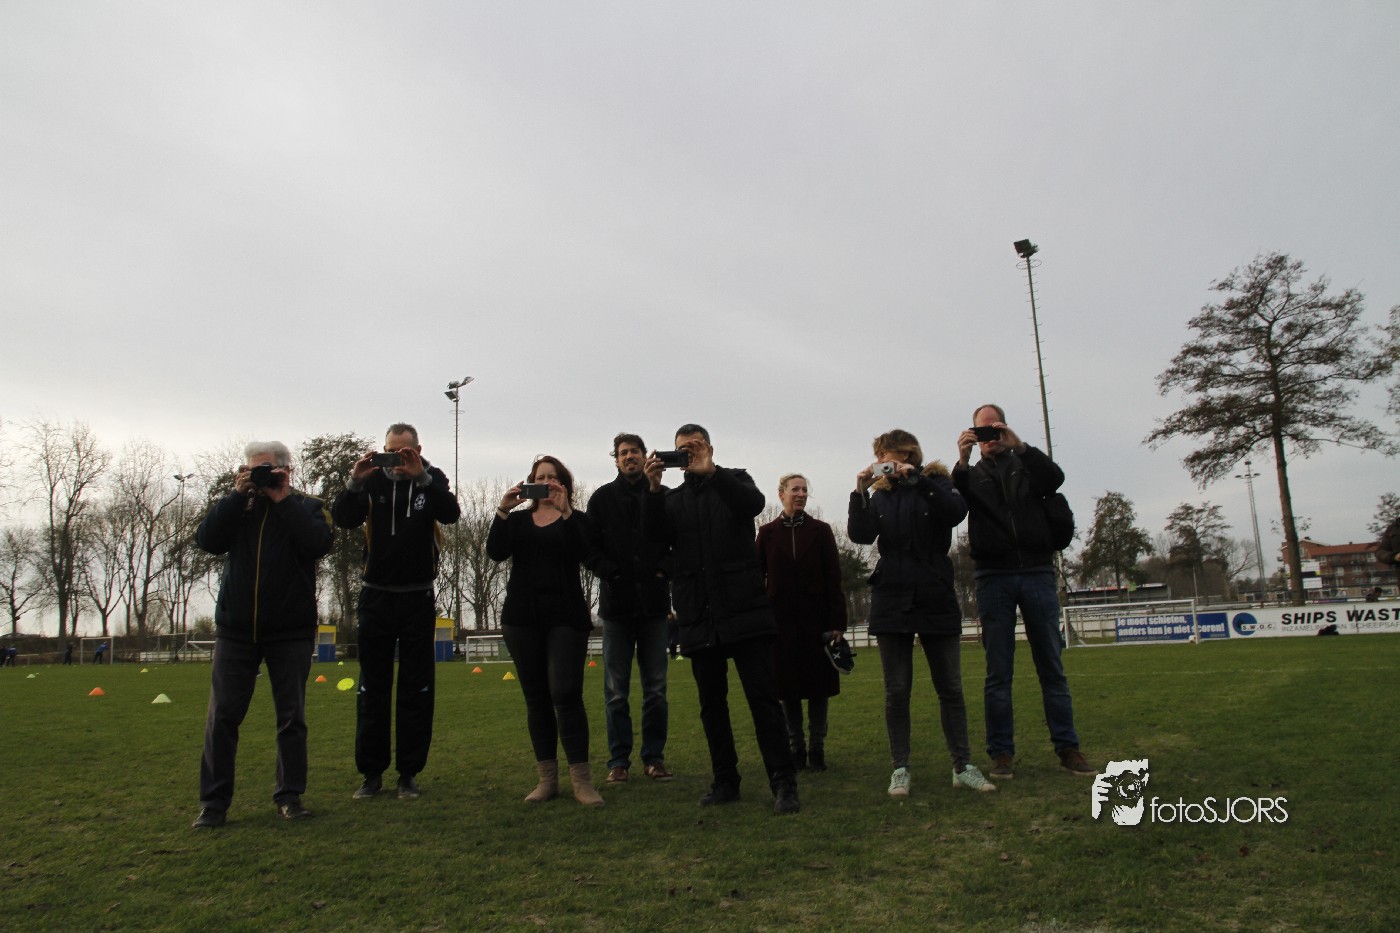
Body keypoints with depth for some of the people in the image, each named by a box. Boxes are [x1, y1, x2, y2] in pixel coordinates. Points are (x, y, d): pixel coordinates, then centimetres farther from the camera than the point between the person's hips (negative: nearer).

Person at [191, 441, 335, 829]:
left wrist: (282, 498, -14)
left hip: (291, 632, -2)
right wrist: (237, 495, -10)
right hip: (235, 629, 2)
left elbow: (319, 543, -17)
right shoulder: (236, 506, 11)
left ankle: (290, 796, 15)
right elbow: (207, 540, -6)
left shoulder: (307, 507, 3)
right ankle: (214, 802, 11)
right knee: (222, 716, 2)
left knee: (292, 717, 4)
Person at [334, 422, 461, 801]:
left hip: (418, 599, -1)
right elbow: (342, 519, -10)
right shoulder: (373, 479, 2)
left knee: (417, 688, 3)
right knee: (372, 688, 6)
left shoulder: (432, 478, 1)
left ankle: (409, 773, 12)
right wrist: (355, 483, -26)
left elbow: (451, 513, -18)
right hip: (376, 597, 1)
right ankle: (371, 772, 15)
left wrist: (421, 478, -29)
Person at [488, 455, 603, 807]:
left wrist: (564, 511, -20)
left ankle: (581, 778, -8)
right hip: (522, 616, 3)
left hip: (565, 616, -3)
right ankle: (547, 778, 10)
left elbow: (580, 553, -12)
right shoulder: (517, 520, 15)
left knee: (566, 694, -13)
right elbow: (496, 552, -4)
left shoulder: (576, 519, 9)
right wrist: (503, 510, -14)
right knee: (536, 698, 4)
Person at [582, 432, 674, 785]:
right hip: (616, 602, 0)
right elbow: (589, 546, 1)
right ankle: (619, 760, 13)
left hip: (654, 602, 0)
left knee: (656, 687, 7)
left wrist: (665, 570, -10)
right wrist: (610, 572, -13)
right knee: (615, 689, 5)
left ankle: (654, 757, 17)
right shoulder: (602, 498, 6)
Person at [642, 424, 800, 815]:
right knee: (712, 704, 9)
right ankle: (725, 782, 20)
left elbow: (754, 503, -12)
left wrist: (711, 472, -22)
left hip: (744, 608, -3)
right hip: (699, 617, 4)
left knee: (763, 697, -5)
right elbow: (654, 533, -2)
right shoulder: (673, 498, 17)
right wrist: (653, 488, -16)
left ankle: (784, 785, -1)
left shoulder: (733, 481, 10)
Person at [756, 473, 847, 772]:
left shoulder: (821, 530, 4)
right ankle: (795, 748, 15)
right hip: (781, 620, 0)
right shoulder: (767, 532, 5)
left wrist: (837, 622, -5)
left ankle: (817, 748, 15)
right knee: (787, 687, 4)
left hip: (816, 619, 0)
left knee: (819, 685, 4)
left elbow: (834, 579, 1)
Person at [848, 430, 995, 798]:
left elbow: (956, 512, -17)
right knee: (896, 691, 3)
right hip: (891, 601, 2)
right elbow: (861, 535, -4)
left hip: (937, 600, -2)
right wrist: (859, 492, -12)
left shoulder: (935, 482, 4)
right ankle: (900, 769, 10)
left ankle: (963, 766, 12)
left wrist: (916, 479, -20)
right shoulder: (879, 496, 12)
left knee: (950, 687, 3)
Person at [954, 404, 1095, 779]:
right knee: (998, 672, 1)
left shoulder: (1028, 466, 15)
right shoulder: (971, 475, 13)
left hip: (1037, 574, 1)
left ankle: (1068, 748, 10)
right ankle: (1002, 752, 6)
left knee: (1052, 666, 4)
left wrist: (1020, 446, -17)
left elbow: (1055, 478, -7)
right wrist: (961, 462, -20)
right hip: (994, 578, -1)